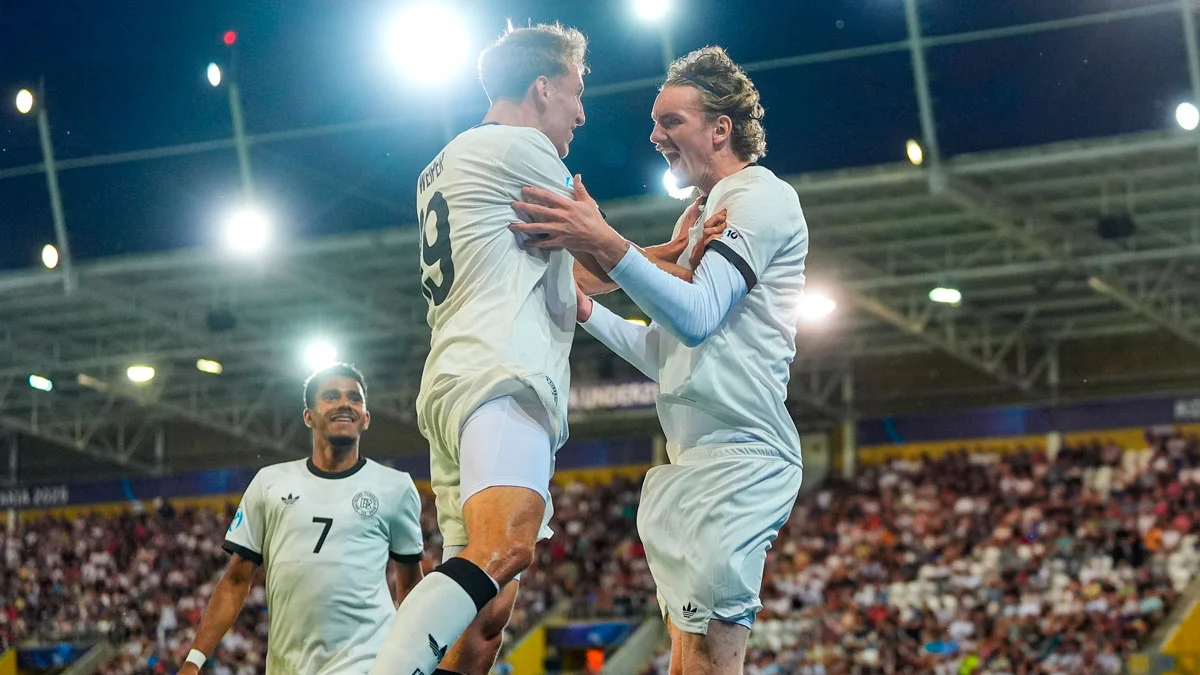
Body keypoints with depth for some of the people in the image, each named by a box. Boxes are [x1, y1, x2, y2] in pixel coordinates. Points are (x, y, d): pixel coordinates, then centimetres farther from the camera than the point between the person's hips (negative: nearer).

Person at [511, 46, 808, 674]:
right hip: (692, 458, 10)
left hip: (735, 456, -10)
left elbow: (698, 316, -20)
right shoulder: (699, 218, 26)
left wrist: (608, 247, -30)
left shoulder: (762, 197, -5)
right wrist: (586, 310, 18)